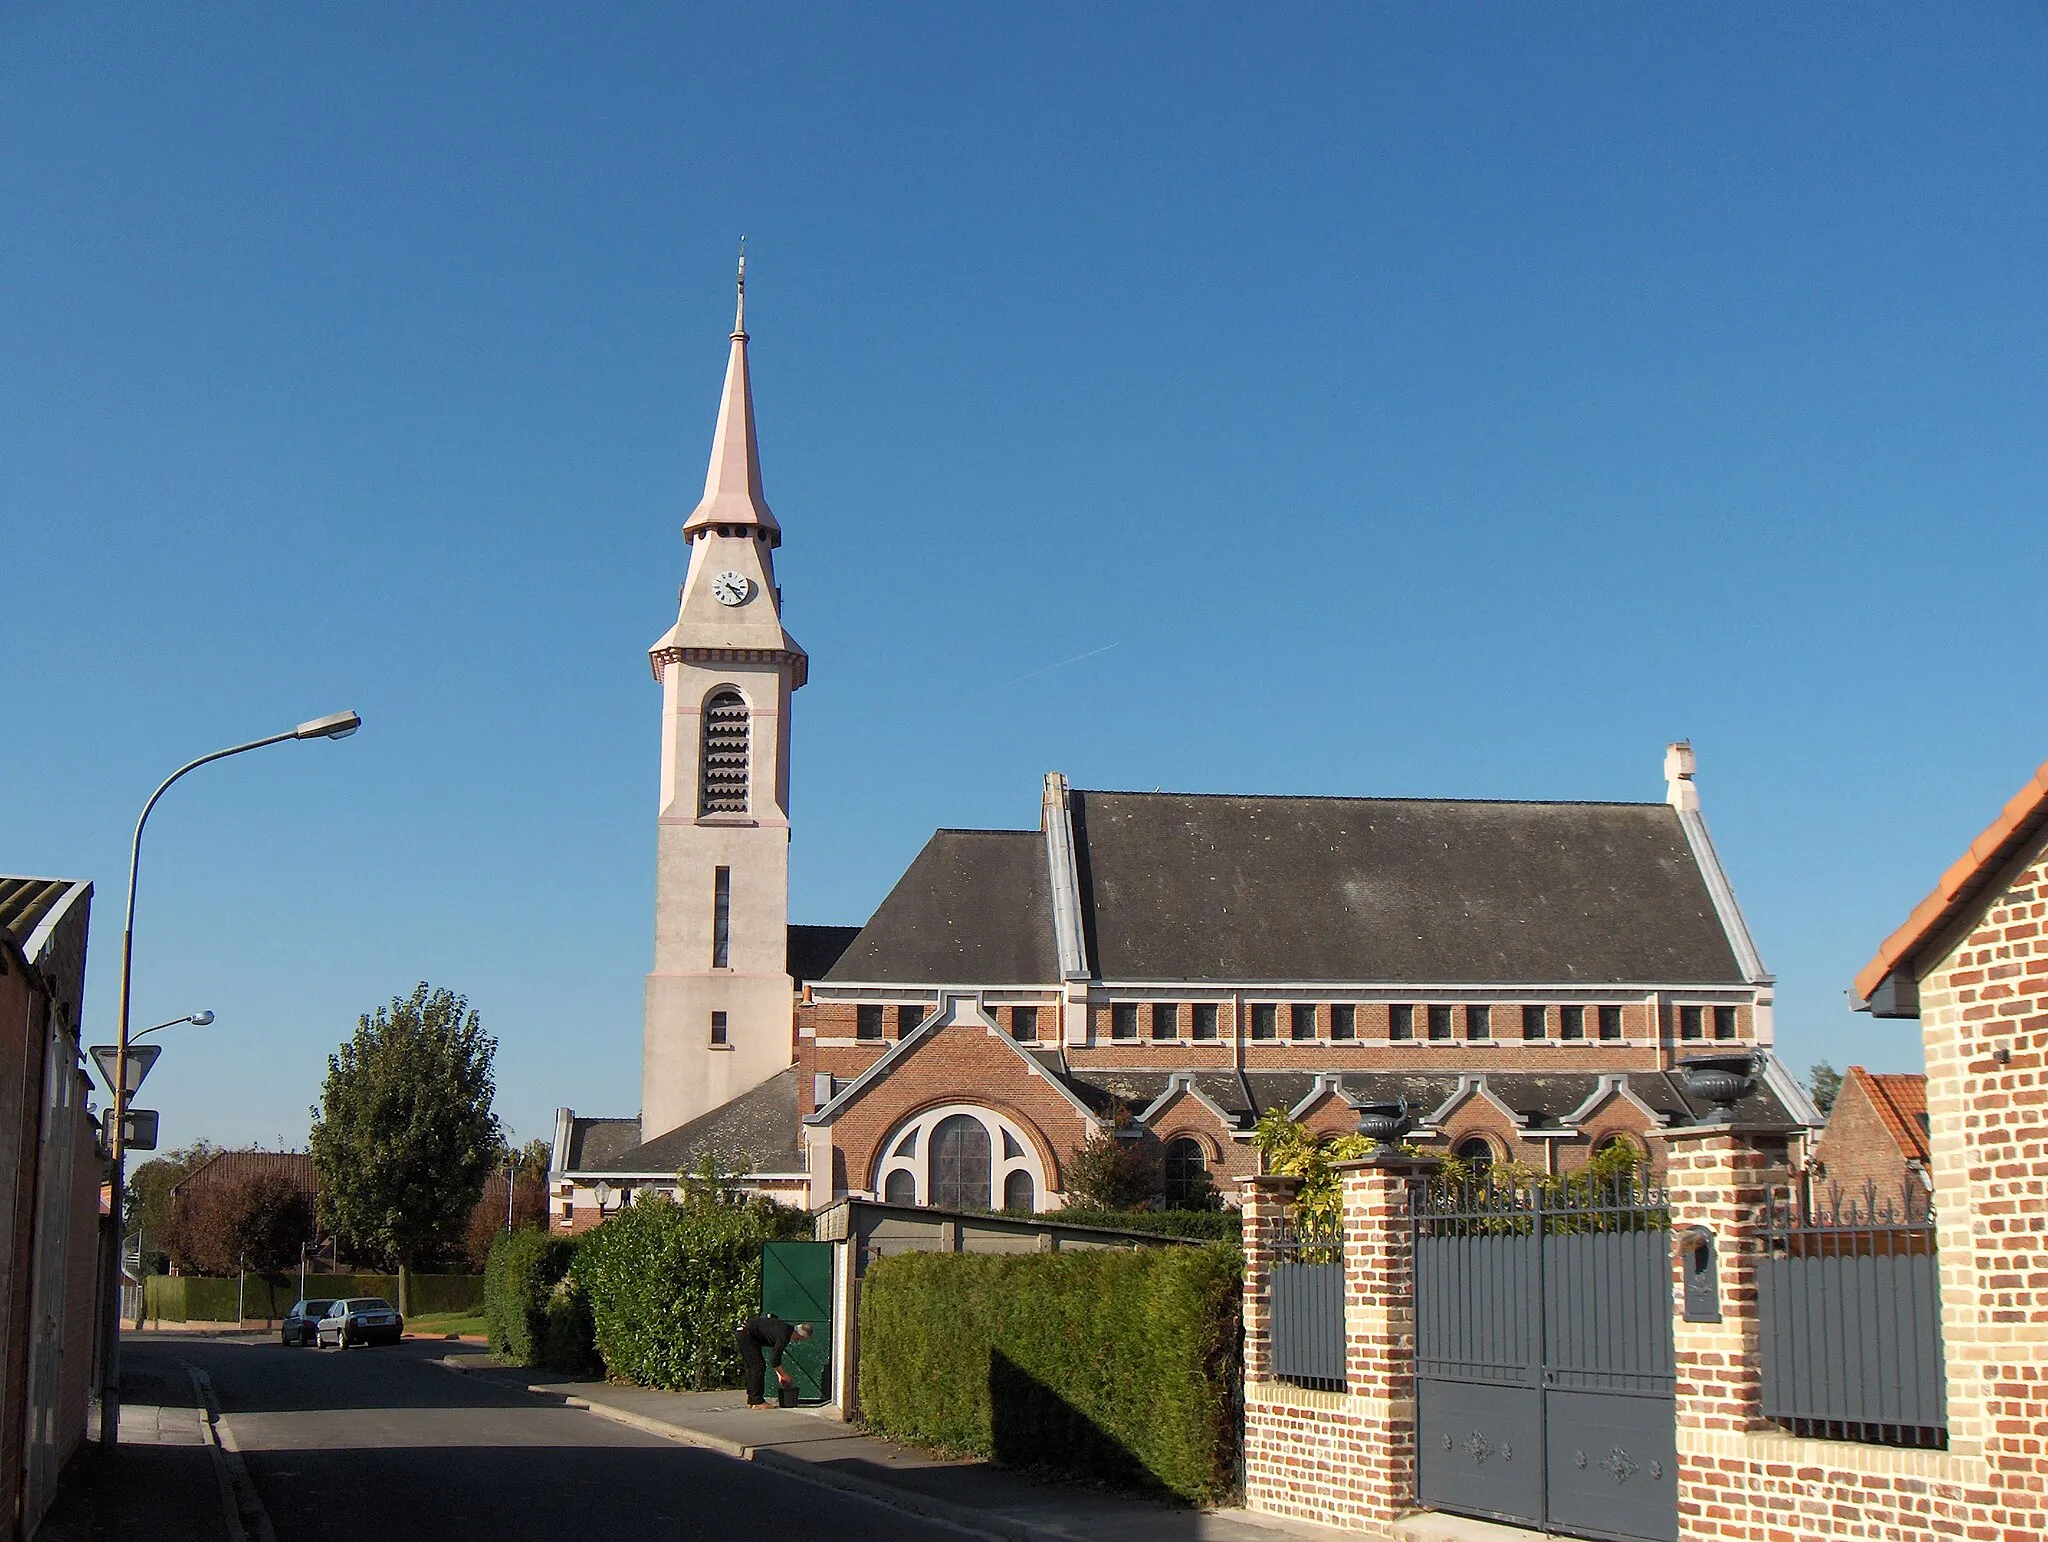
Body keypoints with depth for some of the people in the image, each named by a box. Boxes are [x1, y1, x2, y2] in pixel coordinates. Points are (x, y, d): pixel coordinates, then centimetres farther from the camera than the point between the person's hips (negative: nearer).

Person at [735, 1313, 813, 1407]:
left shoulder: (787, 1329, 10)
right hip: (746, 1333, -11)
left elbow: (775, 1354, 20)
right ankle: (757, 1402, -7)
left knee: (752, 1367, 14)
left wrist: (779, 1374, 18)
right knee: (758, 1367, -9)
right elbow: (774, 1360, -19)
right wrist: (785, 1375, -7)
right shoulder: (784, 1335, -20)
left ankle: (752, 1401, 18)